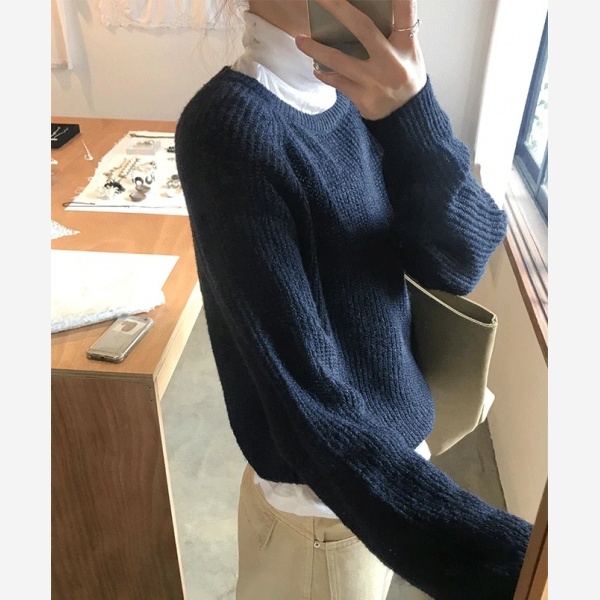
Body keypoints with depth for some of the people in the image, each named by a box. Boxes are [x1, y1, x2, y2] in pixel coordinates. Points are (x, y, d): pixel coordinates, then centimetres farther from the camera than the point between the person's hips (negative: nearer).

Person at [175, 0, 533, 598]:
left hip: (397, 444, 6)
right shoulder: (229, 126, -26)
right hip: (328, 498, -6)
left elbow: (463, 262, -14)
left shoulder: (360, 89, -4)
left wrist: (407, 113, -31)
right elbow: (308, 403, -30)